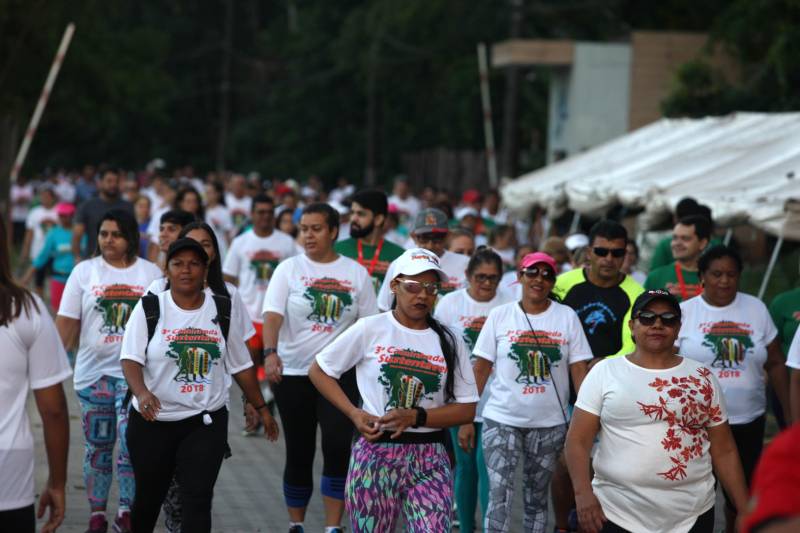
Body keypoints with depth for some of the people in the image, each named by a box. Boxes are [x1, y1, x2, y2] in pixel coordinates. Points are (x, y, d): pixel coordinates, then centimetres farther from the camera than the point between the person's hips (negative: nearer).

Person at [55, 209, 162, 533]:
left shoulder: (150, 273, 3)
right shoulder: (84, 272, 3)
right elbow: (66, 323, 3)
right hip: (94, 372, 1)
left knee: (132, 444, -11)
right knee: (98, 448, 8)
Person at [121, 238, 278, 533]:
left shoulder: (221, 310, 4)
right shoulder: (149, 308, -4)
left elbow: (240, 366, 12)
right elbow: (130, 359, -15)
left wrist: (262, 408, 14)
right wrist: (142, 392, -34)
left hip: (206, 423, 1)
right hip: (154, 421, -1)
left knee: (198, 498, -8)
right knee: (148, 496, 13)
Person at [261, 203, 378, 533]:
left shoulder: (356, 273, 5)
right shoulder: (289, 269, 0)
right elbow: (272, 314, -12)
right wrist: (270, 352, -29)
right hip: (294, 373, 0)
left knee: (338, 447, -13)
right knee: (299, 454, 7)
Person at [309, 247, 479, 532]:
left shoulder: (449, 341, 6)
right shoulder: (370, 329, 0)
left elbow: (467, 409, 4)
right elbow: (319, 370, 8)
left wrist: (416, 416, -12)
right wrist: (354, 413, -5)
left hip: (430, 462, 1)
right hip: (375, 454, -1)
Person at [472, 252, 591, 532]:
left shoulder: (567, 317, 0)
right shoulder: (500, 316, -1)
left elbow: (579, 371, 0)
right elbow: (481, 369, 1)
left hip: (550, 423, 1)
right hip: (502, 419, -1)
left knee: (537, 497, 13)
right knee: (500, 496, -10)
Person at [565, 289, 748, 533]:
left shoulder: (703, 377, 8)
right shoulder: (604, 372, 2)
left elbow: (724, 451, 9)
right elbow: (578, 440, -2)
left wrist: (745, 509, 4)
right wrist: (583, 493, -15)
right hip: (616, 513, -2)